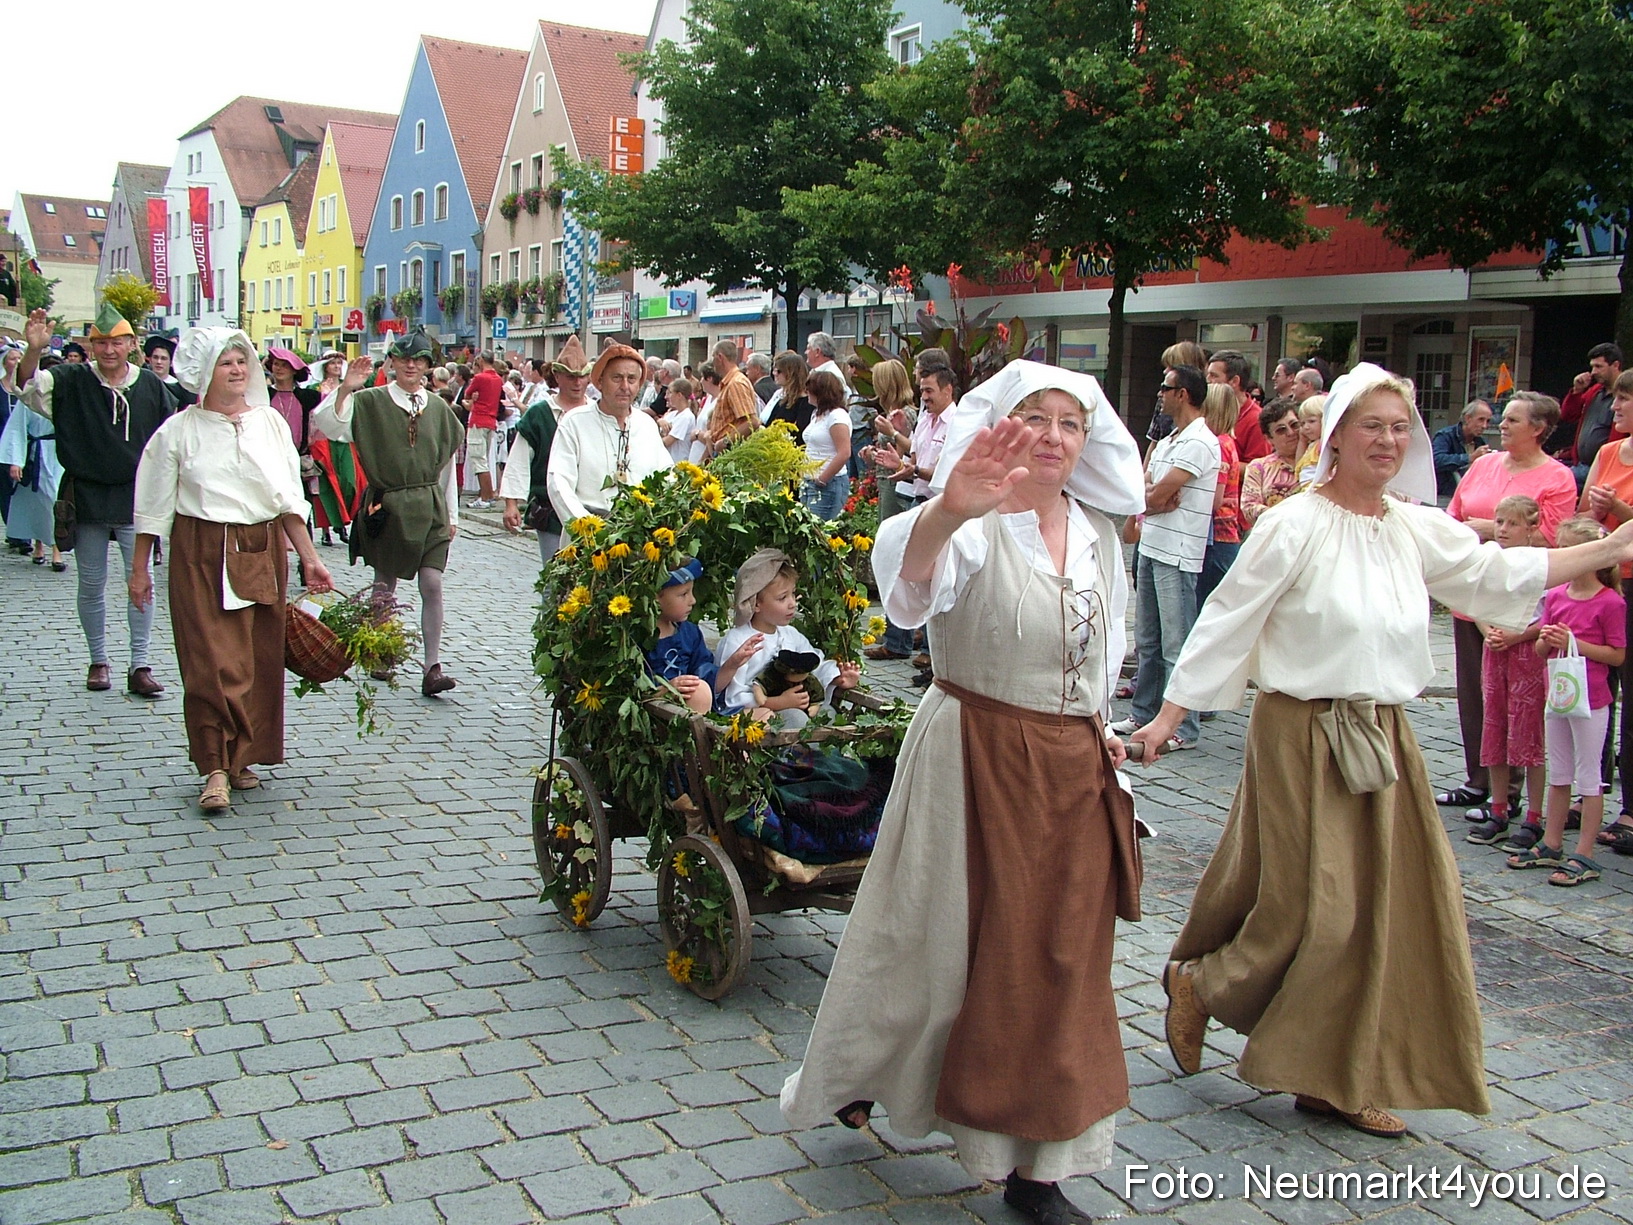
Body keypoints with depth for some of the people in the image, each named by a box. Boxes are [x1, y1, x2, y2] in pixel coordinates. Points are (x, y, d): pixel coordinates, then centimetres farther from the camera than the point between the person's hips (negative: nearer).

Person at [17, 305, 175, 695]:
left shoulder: (151, 386, 0)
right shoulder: (72, 382, -1)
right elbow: (29, 385, -17)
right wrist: (34, 350, -37)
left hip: (136, 500, 0)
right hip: (88, 501, 1)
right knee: (92, 586, 10)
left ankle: (139, 665, 4)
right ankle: (98, 661, 22)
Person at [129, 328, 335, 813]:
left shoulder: (270, 422, 5)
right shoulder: (179, 430, -1)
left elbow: (289, 498, 8)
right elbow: (153, 507, 4)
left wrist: (308, 557, 2)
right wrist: (139, 569, 5)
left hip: (263, 551, 3)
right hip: (201, 554, -3)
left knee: (260, 659, 5)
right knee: (211, 660, -7)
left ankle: (244, 757, 18)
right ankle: (216, 767, -1)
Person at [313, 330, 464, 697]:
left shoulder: (438, 408, 8)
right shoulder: (370, 402, -2)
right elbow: (325, 424, -16)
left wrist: (452, 514, 13)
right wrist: (345, 389, -29)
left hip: (429, 508, 2)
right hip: (387, 506, -2)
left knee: (432, 585, -7)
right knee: (385, 585, 10)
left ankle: (433, 667, -6)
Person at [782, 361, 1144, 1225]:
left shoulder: (1097, 531, 5)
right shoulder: (975, 527, -16)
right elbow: (913, 571, -41)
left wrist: (1095, 728, 15)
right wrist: (947, 511, -61)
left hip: (1074, 770, 6)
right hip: (974, 760, -6)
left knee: (1059, 964, 10)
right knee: (937, 940, 8)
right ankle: (853, 1073, 38)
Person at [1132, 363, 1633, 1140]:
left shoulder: (1417, 530, 8)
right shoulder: (1295, 526, -11)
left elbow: (1501, 575, 17)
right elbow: (1226, 619, -10)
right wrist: (1169, 713, -9)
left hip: (1380, 738, 7)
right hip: (1301, 734, -7)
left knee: (1386, 904, 7)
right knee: (1313, 907, -5)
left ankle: (1335, 1078, 20)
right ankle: (1195, 980, 22)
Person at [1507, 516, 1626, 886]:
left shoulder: (1610, 602, -12)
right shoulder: (1555, 596, 6)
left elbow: (1617, 655, -11)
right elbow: (1540, 650, 11)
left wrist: (1574, 642, -20)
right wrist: (1545, 640, -11)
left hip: (1590, 700, -6)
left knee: (1588, 777, 1)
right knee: (1558, 775, 15)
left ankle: (1584, 856, 7)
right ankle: (1551, 845, 25)